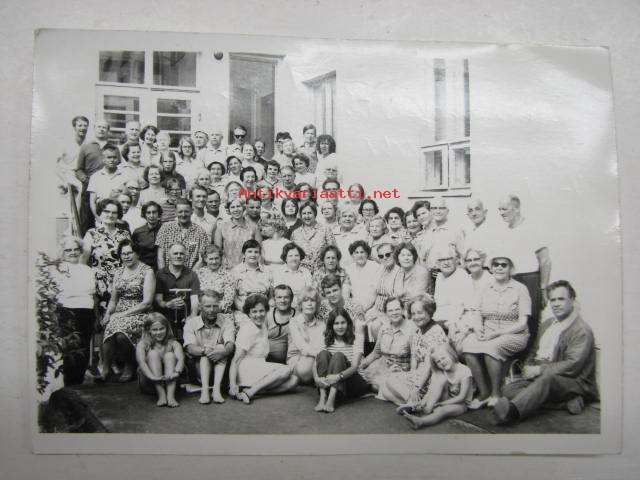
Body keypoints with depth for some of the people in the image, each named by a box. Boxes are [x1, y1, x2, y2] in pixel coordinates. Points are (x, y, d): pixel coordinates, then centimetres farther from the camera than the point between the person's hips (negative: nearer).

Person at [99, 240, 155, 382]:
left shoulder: (147, 271, -1)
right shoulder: (118, 272, 18)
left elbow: (147, 302, -9)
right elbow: (113, 299, 18)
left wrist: (125, 314, -14)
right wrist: (108, 314, -2)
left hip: (139, 314, -4)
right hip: (119, 313, 4)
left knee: (120, 334, -33)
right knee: (108, 328, -30)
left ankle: (129, 365, -9)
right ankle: (104, 368, -18)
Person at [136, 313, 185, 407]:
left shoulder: (173, 344, 2)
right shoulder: (142, 344, -1)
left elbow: (181, 359, -17)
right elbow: (141, 362, -20)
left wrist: (176, 372, -40)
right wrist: (152, 376, -39)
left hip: (168, 381, 1)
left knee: (169, 355, -20)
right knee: (153, 353, -19)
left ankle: (170, 395, -35)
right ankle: (161, 395, -32)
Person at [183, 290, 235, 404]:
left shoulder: (226, 321, -1)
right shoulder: (191, 322, -1)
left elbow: (230, 344, -17)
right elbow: (190, 347, -18)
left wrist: (223, 351, -41)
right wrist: (204, 350, -40)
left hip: (221, 367, 1)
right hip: (197, 366, 0)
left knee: (221, 348, -26)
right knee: (206, 354, -27)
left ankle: (216, 389, -33)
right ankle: (205, 390, -36)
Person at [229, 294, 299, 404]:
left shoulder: (263, 325, 12)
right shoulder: (247, 329, -12)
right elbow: (236, 359, -16)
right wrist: (232, 384, -25)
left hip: (260, 368, 8)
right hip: (247, 369, -8)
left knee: (293, 380, -11)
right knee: (287, 370, -24)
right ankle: (249, 392, -27)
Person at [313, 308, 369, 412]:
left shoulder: (356, 336, -5)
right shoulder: (327, 339, 4)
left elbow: (355, 366, -16)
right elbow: (316, 362, -7)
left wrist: (339, 376, -36)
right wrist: (316, 378, -30)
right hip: (328, 383, 3)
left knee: (338, 356, -28)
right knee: (323, 354, -22)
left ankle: (331, 399, -42)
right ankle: (323, 397, -34)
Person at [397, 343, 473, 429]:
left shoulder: (464, 371, -15)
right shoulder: (440, 372, -1)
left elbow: (461, 397, -19)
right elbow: (431, 390, -11)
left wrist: (440, 404, -24)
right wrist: (424, 400, -33)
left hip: (460, 404, -4)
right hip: (445, 398, 4)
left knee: (442, 410, -37)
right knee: (442, 377, -24)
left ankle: (420, 421, -58)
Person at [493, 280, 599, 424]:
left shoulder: (582, 330, -7)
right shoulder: (546, 324, 19)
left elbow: (572, 366, -17)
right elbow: (535, 351, 23)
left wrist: (539, 369, -17)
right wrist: (528, 367, 1)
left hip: (575, 383, -7)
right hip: (541, 378, 8)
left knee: (547, 378, -39)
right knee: (509, 389, -16)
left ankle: (512, 411, -57)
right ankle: (564, 401, -23)